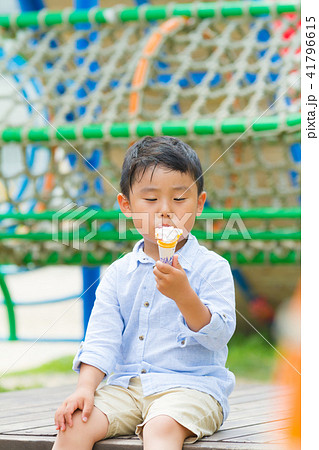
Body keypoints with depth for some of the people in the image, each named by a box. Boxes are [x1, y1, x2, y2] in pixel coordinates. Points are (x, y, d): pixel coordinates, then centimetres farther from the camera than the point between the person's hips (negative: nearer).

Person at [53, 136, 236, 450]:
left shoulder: (211, 268, -2)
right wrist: (86, 387, -9)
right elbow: (101, 337, 7)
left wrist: (184, 295, -27)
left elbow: (219, 336, -11)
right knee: (76, 422, -20)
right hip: (125, 385, 4)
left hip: (188, 385, -4)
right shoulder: (119, 273, 11)